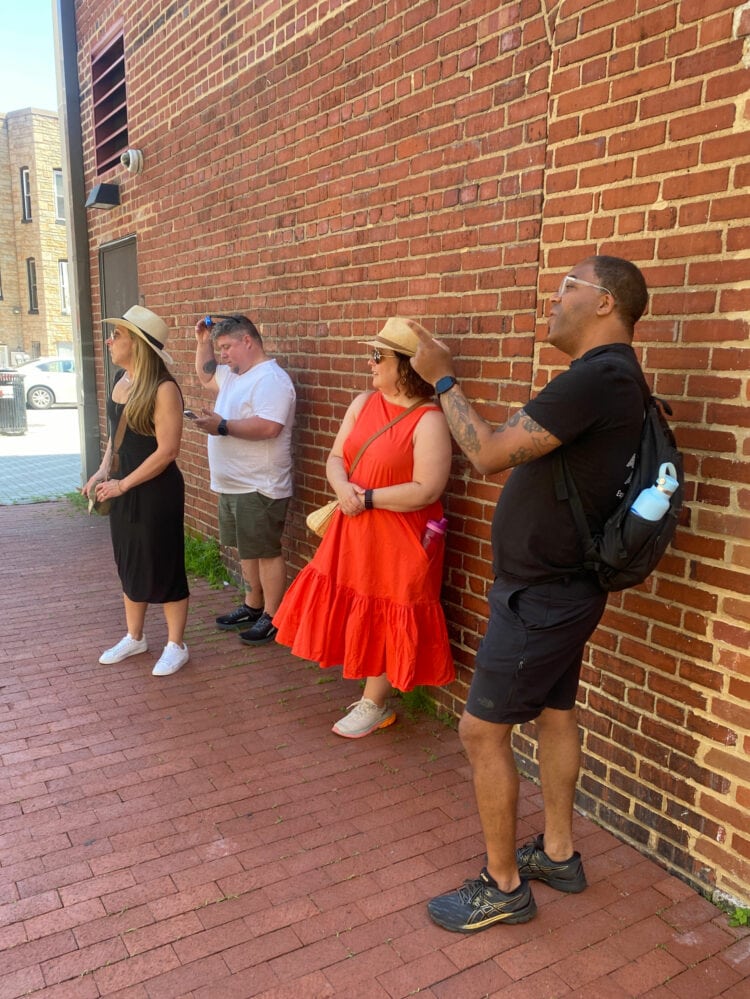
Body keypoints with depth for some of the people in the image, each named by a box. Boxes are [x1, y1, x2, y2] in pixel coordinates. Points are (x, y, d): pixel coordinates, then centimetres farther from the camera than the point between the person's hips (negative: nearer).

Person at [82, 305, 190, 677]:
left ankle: (176, 646, 21)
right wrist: (102, 472, 3)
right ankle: (134, 637, 35)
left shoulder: (163, 389, -19)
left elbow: (167, 451, -20)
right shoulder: (120, 379, 5)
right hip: (121, 490, 8)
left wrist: (123, 484, -15)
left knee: (163, 567, 4)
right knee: (130, 566, 18)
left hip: (156, 493, -8)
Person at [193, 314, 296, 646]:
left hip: (260, 488, -10)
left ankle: (272, 617, 11)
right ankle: (253, 606, 31)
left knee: (267, 552, 0)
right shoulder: (233, 374, 14)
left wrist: (223, 426, -22)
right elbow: (205, 376, 32)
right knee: (247, 550, 18)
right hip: (233, 485, 10)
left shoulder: (271, 380, -18)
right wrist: (203, 342, 17)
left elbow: (268, 427, -30)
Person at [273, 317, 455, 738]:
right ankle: (374, 696, 34)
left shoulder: (429, 420, -16)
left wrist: (368, 499, -19)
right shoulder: (364, 403, 5)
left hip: (398, 540, -7)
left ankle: (374, 705, 26)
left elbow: (426, 490, -21)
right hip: (353, 531, 7)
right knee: (360, 617, 15)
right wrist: (344, 488, -15)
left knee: (384, 621, 7)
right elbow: (336, 458, 6)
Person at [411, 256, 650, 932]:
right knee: (555, 714, 20)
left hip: (540, 597, -10)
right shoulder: (613, 377, 10)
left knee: (482, 731, 0)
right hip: (561, 587, 10)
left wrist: (443, 379, -14)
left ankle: (503, 887, 17)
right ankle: (558, 854, 37)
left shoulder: (598, 376, -24)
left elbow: (489, 453, -24)